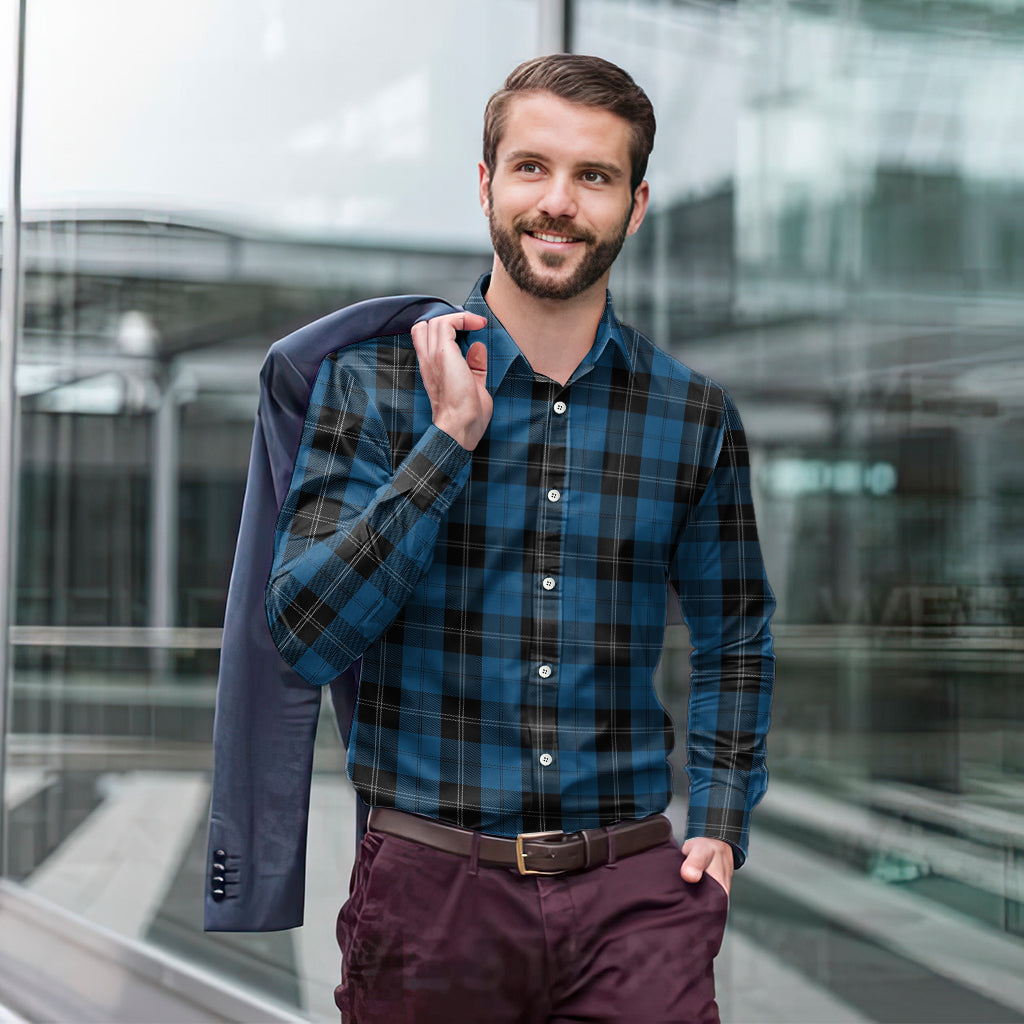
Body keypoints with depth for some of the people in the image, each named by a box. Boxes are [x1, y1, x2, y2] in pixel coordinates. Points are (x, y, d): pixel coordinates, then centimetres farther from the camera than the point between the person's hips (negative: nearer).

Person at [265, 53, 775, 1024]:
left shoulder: (695, 415, 4)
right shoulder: (373, 381, -2)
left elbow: (734, 634, 17)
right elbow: (303, 634, -11)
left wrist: (721, 823, 7)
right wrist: (452, 438, -15)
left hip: (634, 889, 1)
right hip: (430, 883, -1)